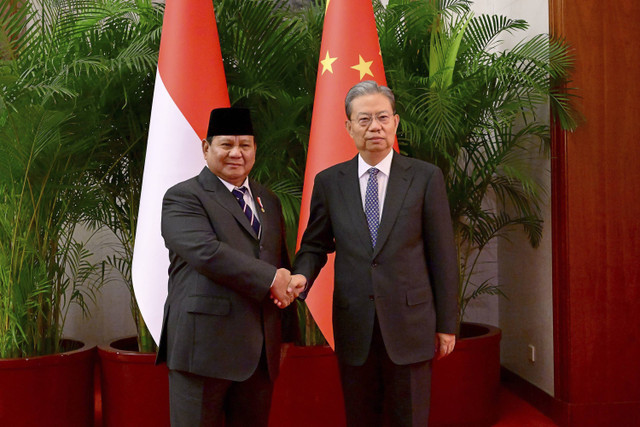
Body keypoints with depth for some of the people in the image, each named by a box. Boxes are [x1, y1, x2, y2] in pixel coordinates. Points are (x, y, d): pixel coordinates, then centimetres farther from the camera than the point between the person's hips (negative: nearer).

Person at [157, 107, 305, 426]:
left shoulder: (268, 201, 19)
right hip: (204, 346, -6)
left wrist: (287, 285, -1)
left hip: (260, 350, 6)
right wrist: (270, 279, -16)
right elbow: (206, 252, -19)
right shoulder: (182, 197, -4)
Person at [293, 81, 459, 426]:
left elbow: (442, 255, 0)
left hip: (410, 326, -1)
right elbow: (315, 246, 9)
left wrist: (446, 323, 0)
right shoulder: (328, 182, 4)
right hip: (354, 329, 2)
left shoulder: (426, 177, -1)